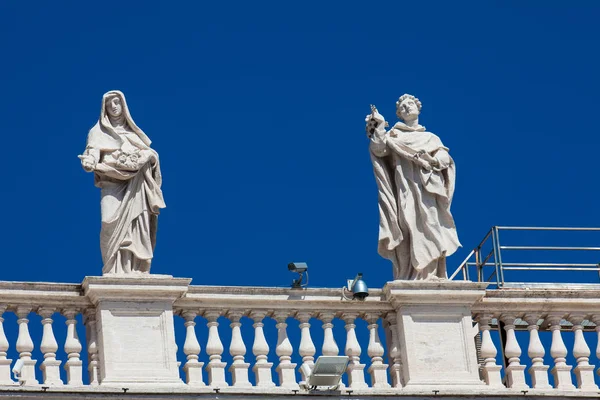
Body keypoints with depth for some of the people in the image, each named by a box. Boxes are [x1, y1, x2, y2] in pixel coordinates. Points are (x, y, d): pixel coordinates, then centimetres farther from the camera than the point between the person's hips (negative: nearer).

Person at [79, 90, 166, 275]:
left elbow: (148, 152, 19)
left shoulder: (132, 131, 24)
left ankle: (134, 271, -15)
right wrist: (89, 163, -26)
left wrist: (150, 156, -5)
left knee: (134, 228, -11)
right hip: (112, 184, -3)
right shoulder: (98, 132, 14)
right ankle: (114, 272, -22)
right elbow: (93, 151, -3)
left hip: (135, 187, 3)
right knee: (111, 223, -21)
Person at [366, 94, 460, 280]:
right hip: (406, 194, -2)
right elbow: (378, 150, -2)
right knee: (409, 241, -14)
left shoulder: (431, 138, 23)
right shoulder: (393, 136, 17)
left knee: (430, 241, -9)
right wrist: (378, 127, -11)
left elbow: (445, 159, 6)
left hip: (428, 194, 2)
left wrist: (431, 161, -12)